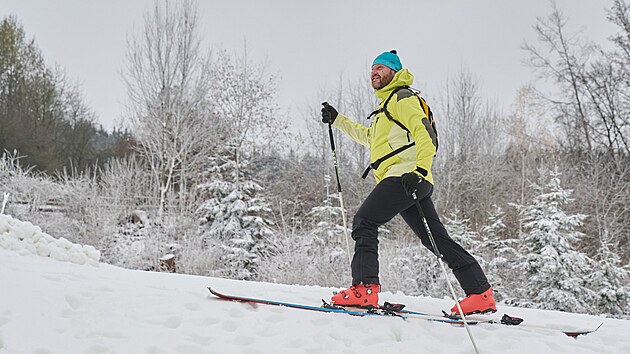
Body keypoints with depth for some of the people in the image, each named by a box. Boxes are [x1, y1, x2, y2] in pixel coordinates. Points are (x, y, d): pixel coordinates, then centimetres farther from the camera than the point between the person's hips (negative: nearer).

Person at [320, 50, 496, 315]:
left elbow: (425, 135, -12)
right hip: (409, 181, 10)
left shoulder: (402, 97, 2)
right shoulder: (387, 106, 33)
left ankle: (364, 288, -20)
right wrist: (337, 120, 44)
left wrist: (420, 170, -26)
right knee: (436, 239, 4)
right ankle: (480, 295, 2)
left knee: (364, 222, -13)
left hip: (404, 175, -10)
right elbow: (368, 137, 47)